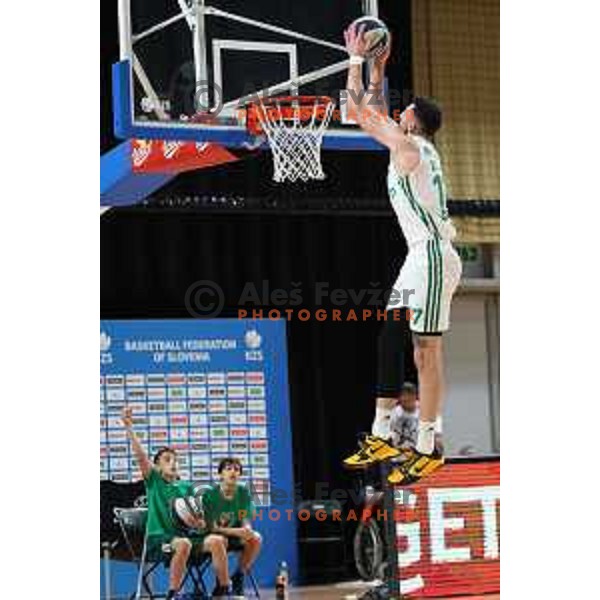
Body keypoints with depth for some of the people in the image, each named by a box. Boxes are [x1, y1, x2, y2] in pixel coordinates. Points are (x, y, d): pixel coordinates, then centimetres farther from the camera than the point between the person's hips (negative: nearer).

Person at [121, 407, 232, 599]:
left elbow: (197, 518, 17)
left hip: (185, 534, 4)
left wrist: (200, 523, -8)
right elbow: (140, 455, -5)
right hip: (158, 537, -4)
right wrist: (129, 427, -17)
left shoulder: (186, 487, 19)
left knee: (217, 540, -21)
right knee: (183, 543, -37)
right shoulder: (153, 481, 8)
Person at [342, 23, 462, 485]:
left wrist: (357, 59, 2)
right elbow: (376, 112, 32)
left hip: (433, 258, -10)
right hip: (420, 257, 10)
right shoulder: (409, 145, 16)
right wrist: (377, 67, 29)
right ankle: (381, 438, 14)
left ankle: (427, 450, -5)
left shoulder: (409, 147, -10)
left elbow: (358, 109, -8)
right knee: (390, 343, 10)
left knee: (427, 352, -8)